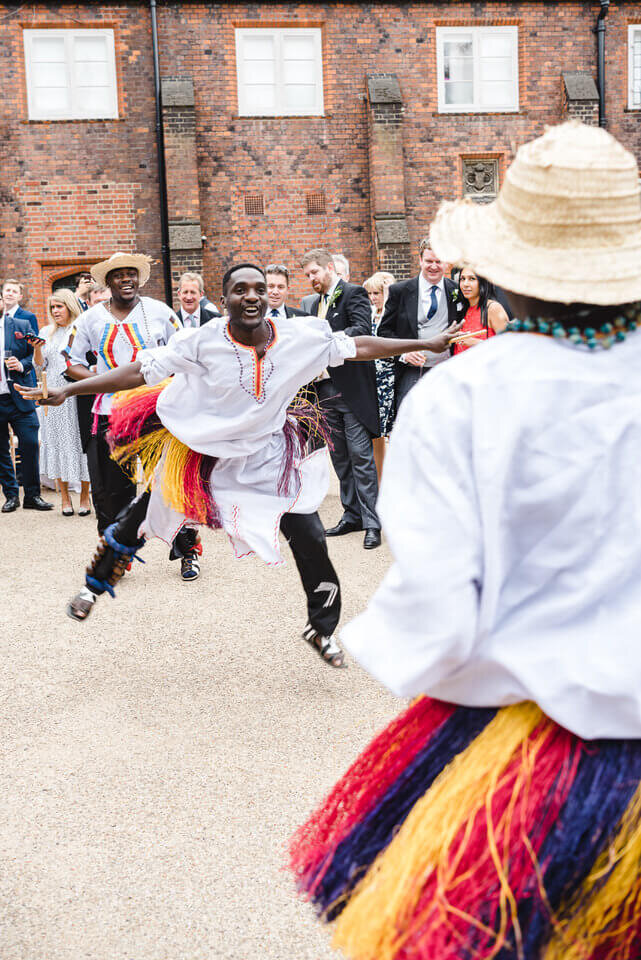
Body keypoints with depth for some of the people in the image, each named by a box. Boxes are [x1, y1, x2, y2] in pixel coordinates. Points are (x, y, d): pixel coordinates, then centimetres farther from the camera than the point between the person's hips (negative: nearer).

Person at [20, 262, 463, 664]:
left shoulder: (301, 336, -17)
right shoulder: (203, 342, -23)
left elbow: (359, 347, -7)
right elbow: (139, 371, -19)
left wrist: (428, 345, -5)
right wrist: (66, 391, -22)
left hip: (267, 453, 1)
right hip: (201, 446, -1)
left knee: (310, 539, -4)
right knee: (144, 513, 13)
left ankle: (323, 629, 22)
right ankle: (96, 583, 43)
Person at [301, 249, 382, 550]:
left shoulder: (353, 293, -5)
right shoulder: (316, 303, 20)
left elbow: (363, 330, -19)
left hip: (352, 387, -8)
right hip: (327, 388, 8)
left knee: (360, 454, -9)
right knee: (340, 457, 11)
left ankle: (371, 523, -6)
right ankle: (352, 515, 20)